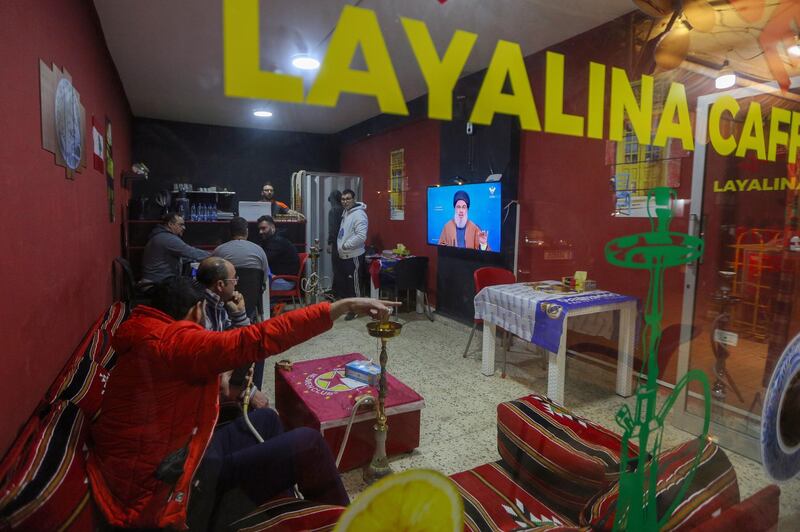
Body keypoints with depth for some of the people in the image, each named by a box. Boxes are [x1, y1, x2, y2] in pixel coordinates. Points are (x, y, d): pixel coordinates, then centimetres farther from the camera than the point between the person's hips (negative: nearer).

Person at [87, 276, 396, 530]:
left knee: (266, 419, 19)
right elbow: (258, 341, -35)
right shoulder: (171, 341, -23)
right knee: (308, 443, -14)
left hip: (156, 465, 10)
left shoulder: (150, 338, 9)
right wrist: (344, 306, -36)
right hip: (164, 491, -10)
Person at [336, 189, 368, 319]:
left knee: (354, 284, 0)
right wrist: (340, 246, 12)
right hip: (343, 256, 9)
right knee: (343, 282, 19)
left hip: (353, 256, -9)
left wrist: (345, 245, -20)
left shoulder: (359, 214, -18)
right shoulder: (345, 212, 12)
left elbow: (361, 236, -27)